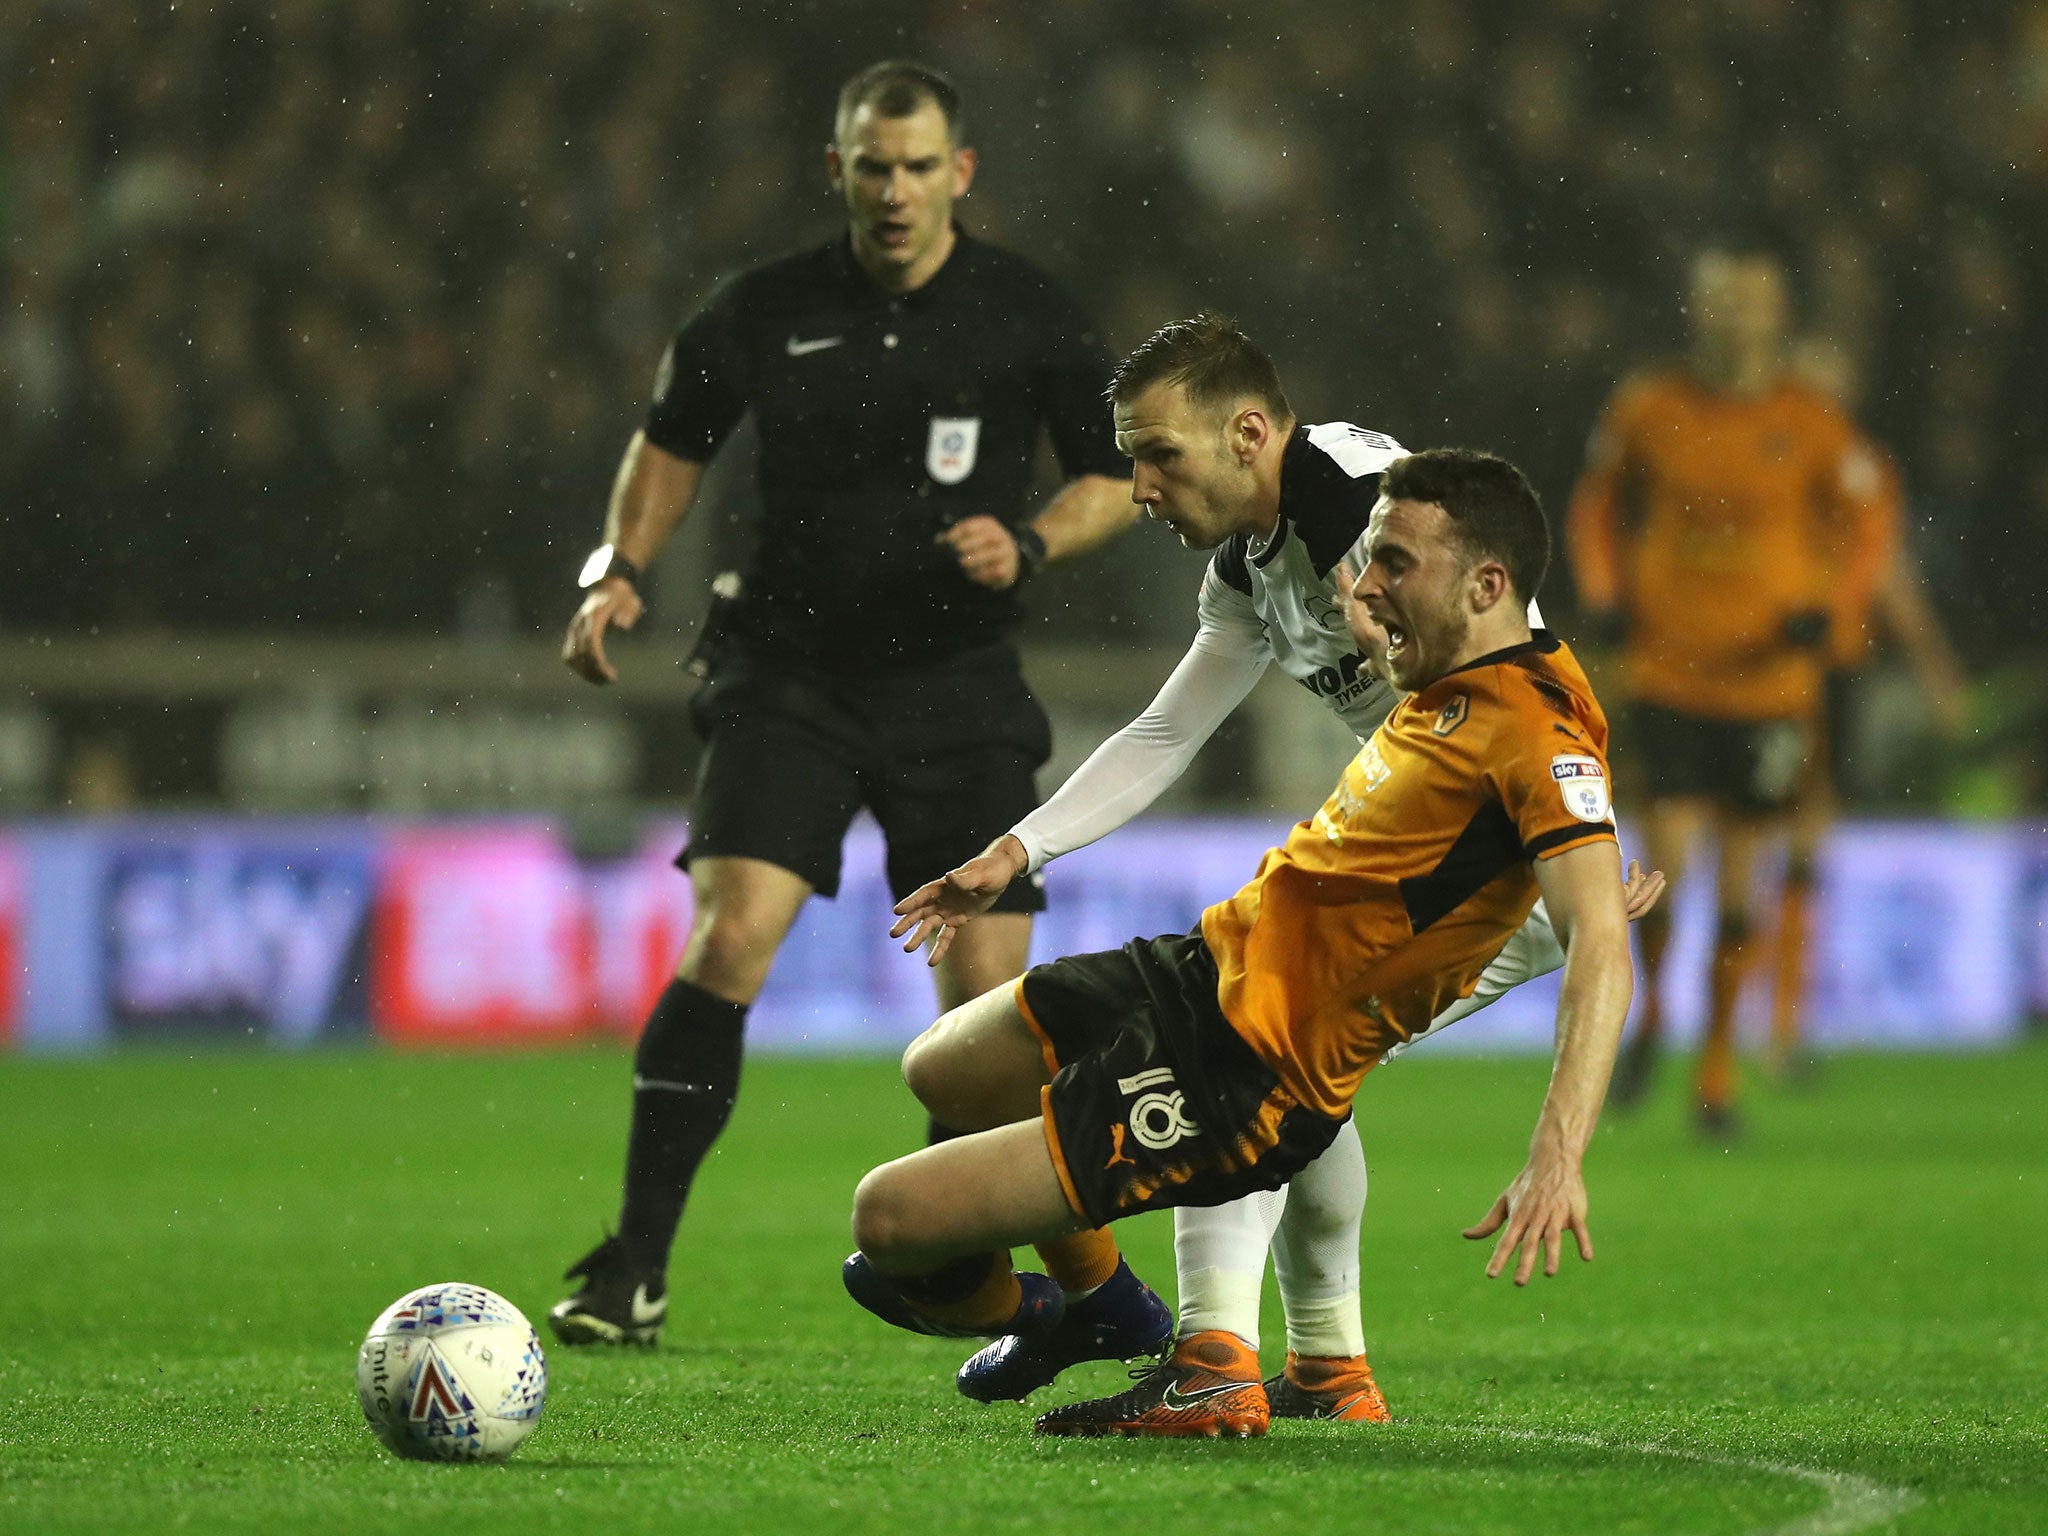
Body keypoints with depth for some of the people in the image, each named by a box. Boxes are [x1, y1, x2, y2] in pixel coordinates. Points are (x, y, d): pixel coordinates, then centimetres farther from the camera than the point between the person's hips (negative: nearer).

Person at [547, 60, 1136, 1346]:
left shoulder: (1029, 317, -3)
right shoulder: (765, 314, 0)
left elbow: (1122, 477, 6)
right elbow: (673, 443, 15)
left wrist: (1031, 545, -13)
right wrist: (619, 571, 1)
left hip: (958, 684, 0)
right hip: (790, 673, 0)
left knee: (985, 990, -4)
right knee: (730, 939, -17)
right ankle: (638, 1268, -12)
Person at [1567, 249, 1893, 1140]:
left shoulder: (1809, 426, -4)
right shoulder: (1649, 412, -2)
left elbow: (1859, 522, 8)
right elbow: (1598, 501, 15)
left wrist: (1821, 604, -8)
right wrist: (1602, 592, 1)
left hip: (1769, 679, 0)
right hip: (1668, 672, 0)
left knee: (1740, 880, 5)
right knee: (1667, 859, -11)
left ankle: (1718, 1066, 19)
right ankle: (1650, 1013, 19)